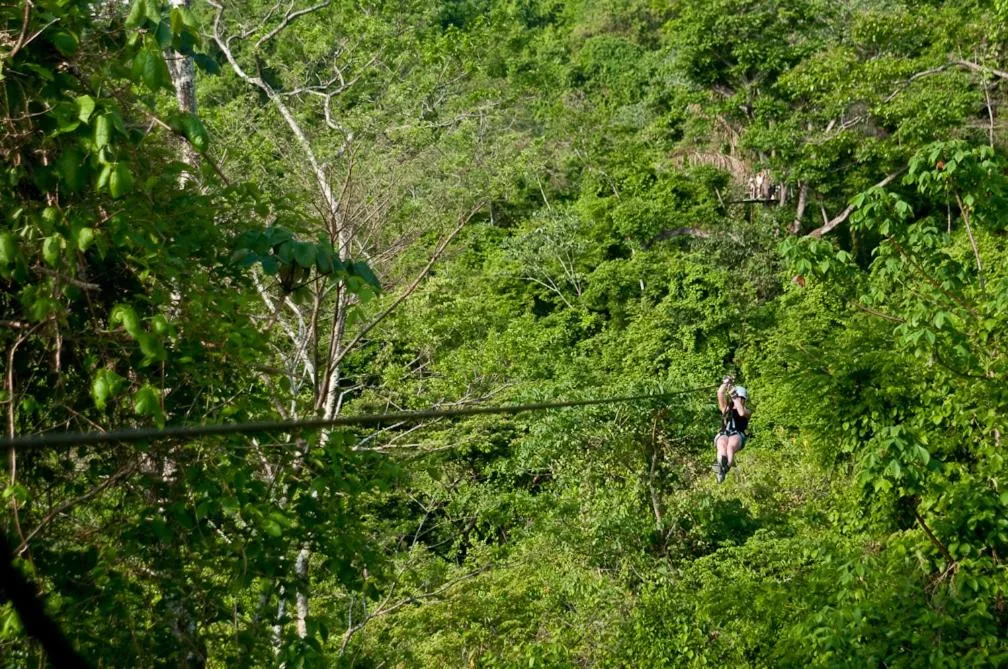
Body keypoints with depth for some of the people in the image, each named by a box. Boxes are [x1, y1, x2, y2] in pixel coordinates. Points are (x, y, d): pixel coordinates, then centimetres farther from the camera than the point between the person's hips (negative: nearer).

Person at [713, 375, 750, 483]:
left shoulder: (747, 411, 21)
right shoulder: (726, 408, 29)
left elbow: (741, 412, -5)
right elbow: (720, 394, 15)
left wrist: (735, 397, -6)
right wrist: (726, 383, 7)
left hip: (738, 436, -2)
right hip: (723, 434, 2)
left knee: (731, 446, -39)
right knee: (722, 445, -37)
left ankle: (726, 468, -67)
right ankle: (721, 465, -69)